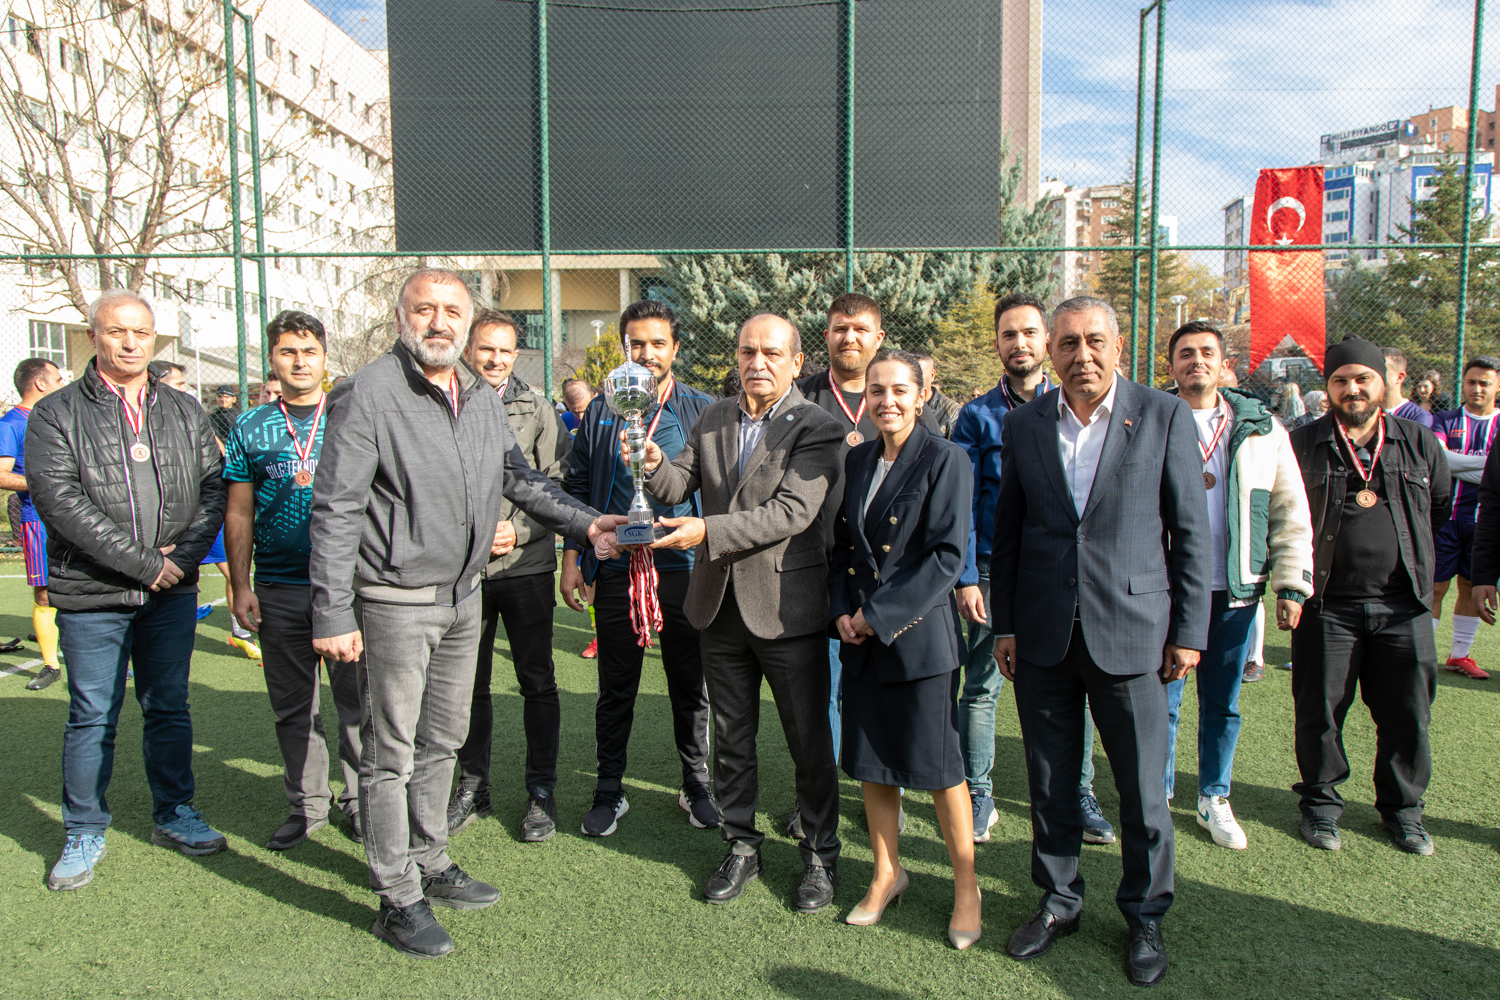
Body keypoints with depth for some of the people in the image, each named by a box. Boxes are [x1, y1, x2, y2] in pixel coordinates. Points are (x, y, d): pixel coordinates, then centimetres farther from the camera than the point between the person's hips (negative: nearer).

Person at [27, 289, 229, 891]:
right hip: (91, 594, -3)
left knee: (169, 707, 12)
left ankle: (173, 816, 27)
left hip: (171, 592, 3)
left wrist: (183, 554, -10)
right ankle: (84, 835, 22)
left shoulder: (184, 413, 11)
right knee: (92, 717, 6)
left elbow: (213, 486, 6)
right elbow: (60, 501, -13)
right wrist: (142, 562, -17)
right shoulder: (57, 414, -2)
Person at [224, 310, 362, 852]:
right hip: (279, 590, 2)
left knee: (355, 698, 4)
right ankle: (306, 804, 23)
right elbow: (239, 513, 8)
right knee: (293, 705, 10)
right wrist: (240, 587, 2)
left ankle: (360, 799, 18)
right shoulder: (250, 428, 7)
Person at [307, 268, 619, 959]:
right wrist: (333, 615, -18)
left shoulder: (481, 397, 8)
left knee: (441, 740, 18)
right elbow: (335, 511, -15)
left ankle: (431, 864, 35)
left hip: (463, 595, 7)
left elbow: (519, 478, 17)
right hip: (395, 601, -7)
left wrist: (585, 522, 5)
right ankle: (397, 899, 18)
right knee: (390, 754, 4)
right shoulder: (369, 394, -13)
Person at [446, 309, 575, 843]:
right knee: (468, 683, 11)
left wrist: (518, 530, -11)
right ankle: (473, 787, 28)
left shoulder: (537, 409, 2)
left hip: (525, 565, -1)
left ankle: (541, 791, 19)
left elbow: (560, 485, -1)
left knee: (537, 681, 5)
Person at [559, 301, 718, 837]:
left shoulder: (700, 409, 3)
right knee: (615, 690, 11)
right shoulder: (600, 411, 7)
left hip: (682, 568, -1)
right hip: (615, 571, 1)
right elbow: (577, 487, 9)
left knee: (690, 687, 10)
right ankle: (609, 790, 26)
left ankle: (696, 786, 27)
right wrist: (571, 561, 4)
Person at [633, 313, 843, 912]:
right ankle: (742, 847, 33)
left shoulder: (816, 428, -10)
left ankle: (820, 855, 26)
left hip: (787, 605, -5)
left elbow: (793, 512, -21)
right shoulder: (712, 419, 9)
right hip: (721, 604, 5)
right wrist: (654, 467, -18)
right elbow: (678, 486, 4)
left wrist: (708, 531, -28)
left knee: (809, 740, 7)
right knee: (731, 738, 16)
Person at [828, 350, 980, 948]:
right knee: (870, 759, 12)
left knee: (938, 763, 3)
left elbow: (947, 557, -15)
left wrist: (878, 615, -15)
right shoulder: (857, 461, 10)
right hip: (861, 638, 6)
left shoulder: (945, 461, -8)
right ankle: (887, 872, 32)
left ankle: (966, 886, 22)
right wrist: (842, 612, -1)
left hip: (919, 635, -5)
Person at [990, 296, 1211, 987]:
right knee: (1049, 783, 13)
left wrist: (1189, 631, -4)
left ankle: (1145, 917, 29)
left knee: (1142, 787, 8)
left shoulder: (1165, 418, -2)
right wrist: (1004, 624, 7)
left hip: (1130, 632, -2)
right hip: (1042, 637, 2)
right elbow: (1007, 533, 9)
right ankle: (1058, 901, 33)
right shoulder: (1024, 425, 5)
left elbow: (1192, 531, -1)